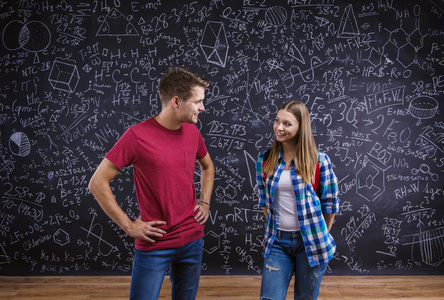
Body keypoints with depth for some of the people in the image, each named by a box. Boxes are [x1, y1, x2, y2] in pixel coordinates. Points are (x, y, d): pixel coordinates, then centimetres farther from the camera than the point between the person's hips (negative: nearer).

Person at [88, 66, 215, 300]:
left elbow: (207, 167, 21)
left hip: (192, 239, 6)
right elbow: (97, 183, -12)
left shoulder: (192, 132, 1)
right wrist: (129, 226, -13)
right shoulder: (137, 136, -16)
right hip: (153, 245, -5)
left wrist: (205, 203, 8)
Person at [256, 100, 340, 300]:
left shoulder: (319, 160, -9)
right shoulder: (264, 160, 1)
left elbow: (330, 203, -1)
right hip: (277, 241, 2)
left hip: (310, 241, -2)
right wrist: (273, 228, 11)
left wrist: (320, 236, 7)